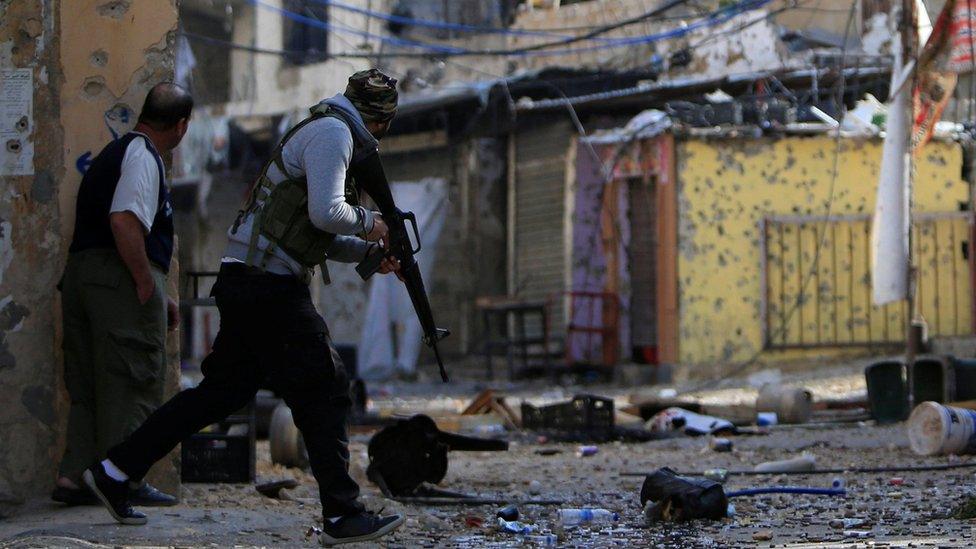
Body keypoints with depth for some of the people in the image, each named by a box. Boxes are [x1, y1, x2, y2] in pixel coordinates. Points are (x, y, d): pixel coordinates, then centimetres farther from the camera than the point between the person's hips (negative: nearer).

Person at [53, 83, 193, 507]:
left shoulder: (114, 153, 23)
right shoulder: (142, 157, -9)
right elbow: (125, 221, -24)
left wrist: (161, 298, 24)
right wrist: (147, 283, -18)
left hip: (80, 270, 9)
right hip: (121, 280, -9)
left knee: (87, 385, 11)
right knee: (132, 381, -4)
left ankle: (74, 476, 9)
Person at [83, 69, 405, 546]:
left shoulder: (330, 134, 23)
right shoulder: (332, 132, -9)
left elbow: (316, 234, 27)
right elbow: (326, 214, -21)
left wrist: (367, 252, 15)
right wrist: (367, 224, -4)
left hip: (247, 286, 10)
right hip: (266, 286, -10)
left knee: (224, 389, 14)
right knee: (324, 389, -6)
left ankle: (113, 471, 18)